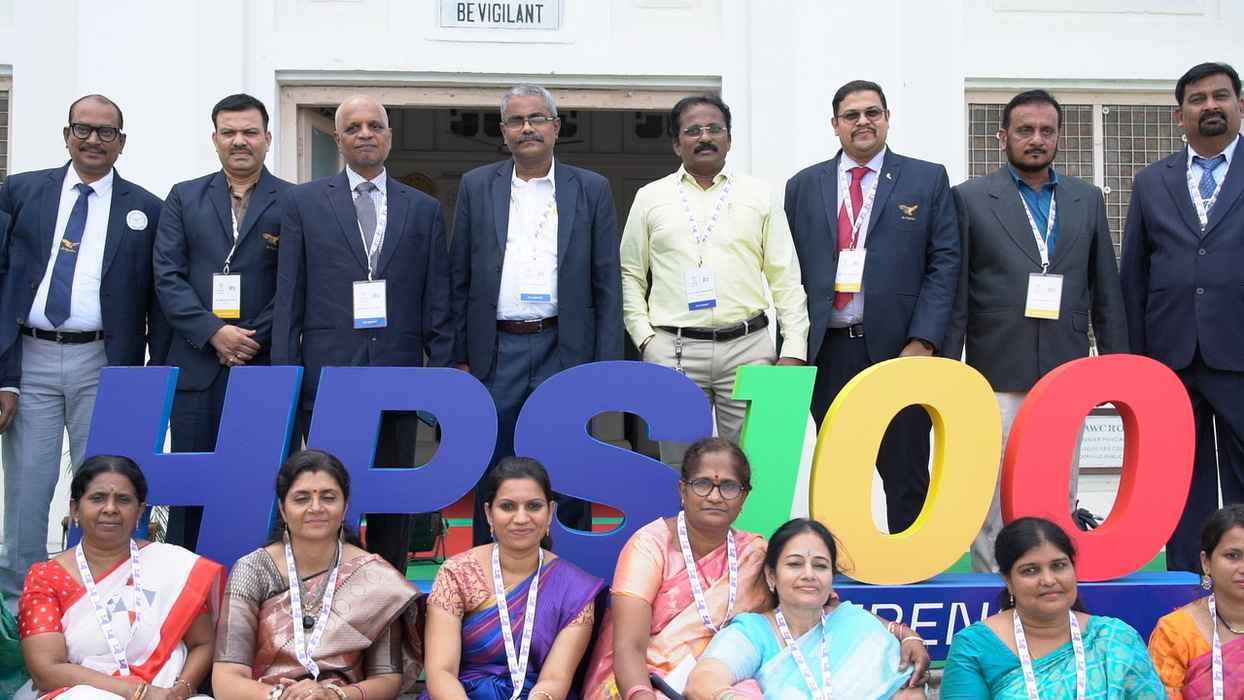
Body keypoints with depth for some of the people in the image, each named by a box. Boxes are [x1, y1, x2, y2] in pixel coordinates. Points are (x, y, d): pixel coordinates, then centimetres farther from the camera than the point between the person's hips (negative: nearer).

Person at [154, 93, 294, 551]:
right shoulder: (184, 198, 12)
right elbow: (167, 276, 4)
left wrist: (255, 339, -10)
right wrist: (214, 332, -8)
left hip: (266, 366, -2)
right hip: (196, 366, 2)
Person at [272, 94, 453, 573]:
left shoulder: (424, 209, 11)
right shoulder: (303, 202, 7)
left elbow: (437, 303, 9)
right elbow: (288, 297, 4)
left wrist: (442, 376, 2)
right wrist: (284, 374, -2)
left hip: (398, 374, 2)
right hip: (328, 373, -1)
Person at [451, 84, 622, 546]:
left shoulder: (591, 190, 5)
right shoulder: (476, 186, 8)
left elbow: (607, 283, 3)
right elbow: (460, 278, 8)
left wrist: (606, 364, -3)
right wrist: (459, 356, 3)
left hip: (565, 351, -1)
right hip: (496, 352, 1)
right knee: (492, 481, 7)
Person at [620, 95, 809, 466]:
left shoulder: (758, 195, 10)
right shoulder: (650, 197, 10)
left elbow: (785, 277, 8)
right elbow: (629, 275, 12)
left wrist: (794, 349, 0)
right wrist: (645, 338, 0)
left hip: (748, 346, 0)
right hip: (673, 351, 0)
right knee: (680, 465, 3)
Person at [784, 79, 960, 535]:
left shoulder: (928, 179, 7)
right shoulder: (803, 187, 12)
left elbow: (944, 262, 0)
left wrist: (922, 342, -10)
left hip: (899, 348, -2)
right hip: (828, 351, 2)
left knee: (905, 475, 3)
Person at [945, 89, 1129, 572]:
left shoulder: (1087, 199, 13)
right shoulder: (970, 198, 3)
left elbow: (1106, 290, 13)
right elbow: (956, 292, -1)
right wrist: (948, 369, -6)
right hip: (999, 373, -3)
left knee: (1060, 498, 7)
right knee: (994, 496, 0)